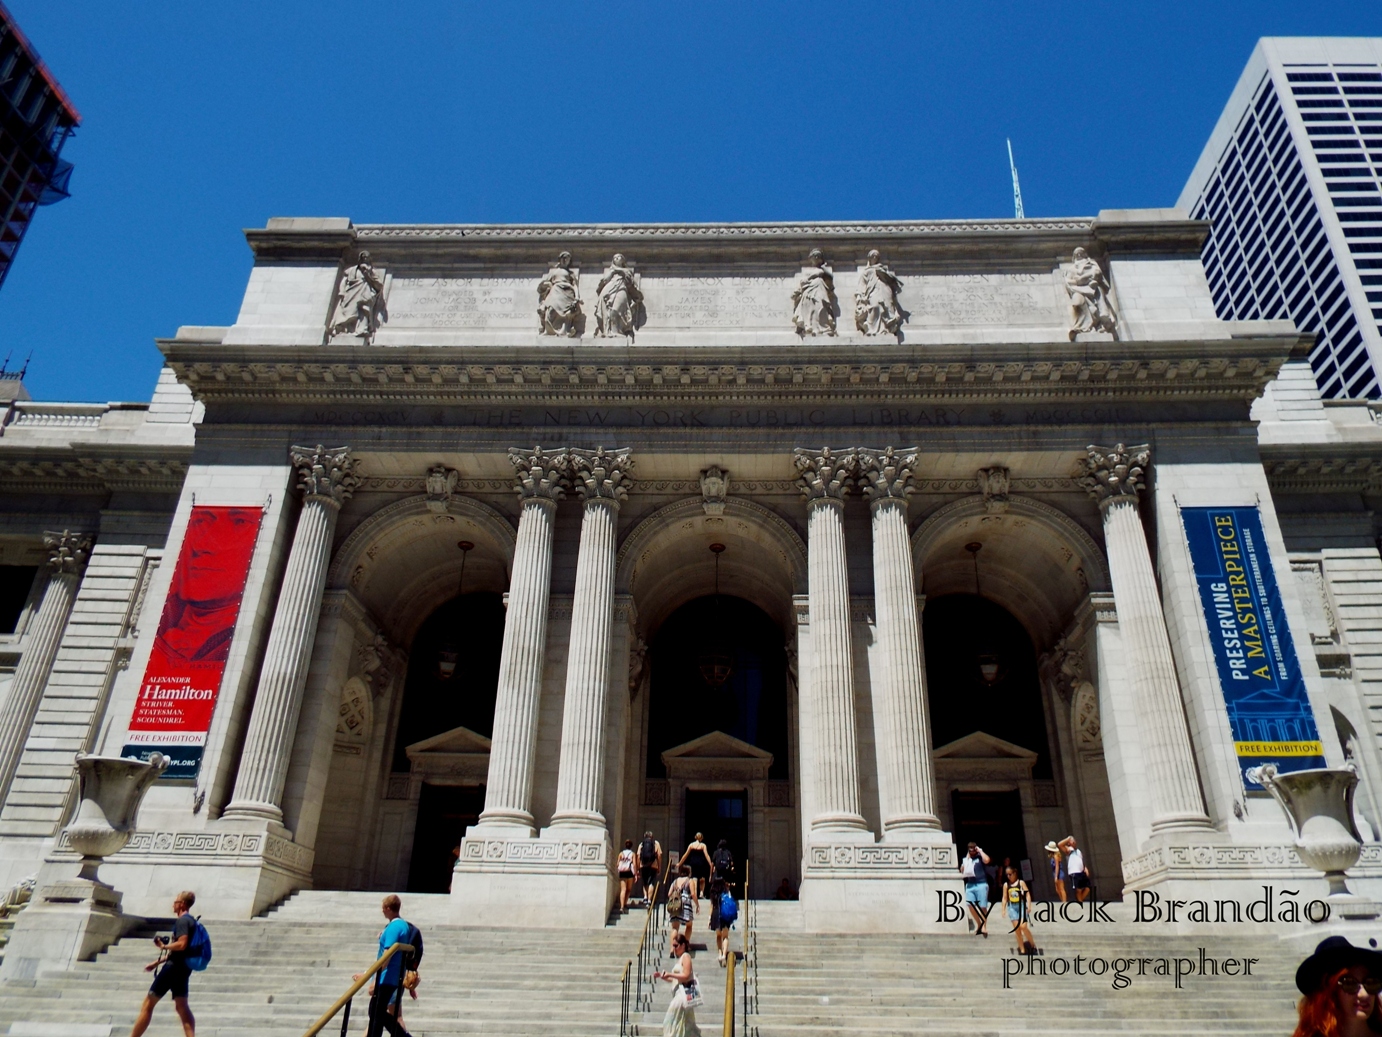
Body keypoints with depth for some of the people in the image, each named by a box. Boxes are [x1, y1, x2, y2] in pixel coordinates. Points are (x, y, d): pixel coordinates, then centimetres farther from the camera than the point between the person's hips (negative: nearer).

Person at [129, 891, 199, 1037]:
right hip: (184, 968, 9)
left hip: (174, 967, -9)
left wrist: (164, 946, -10)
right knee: (182, 1007, 8)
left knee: (148, 1004, 3)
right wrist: (157, 962, 23)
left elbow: (181, 944, -26)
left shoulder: (182, 921, -12)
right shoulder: (191, 921, 18)